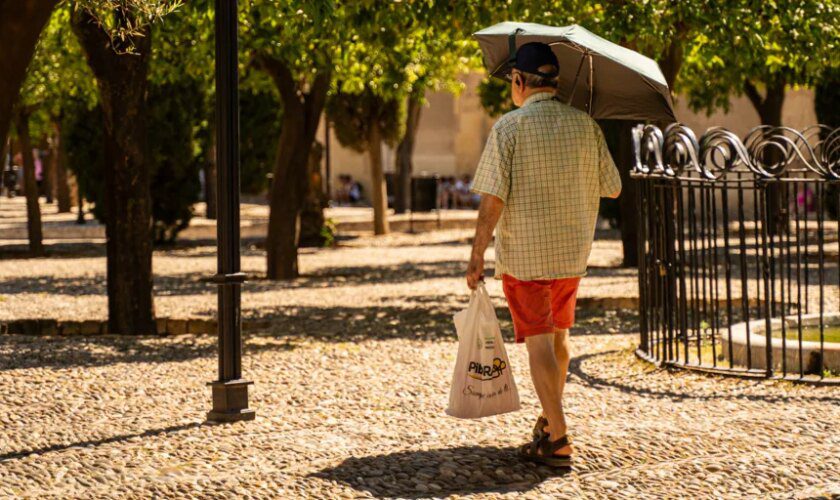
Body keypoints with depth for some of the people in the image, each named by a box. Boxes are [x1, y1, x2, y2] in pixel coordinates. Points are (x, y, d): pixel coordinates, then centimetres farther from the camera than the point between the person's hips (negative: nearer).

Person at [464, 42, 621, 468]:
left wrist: (477, 255, -12)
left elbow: (493, 197, -17)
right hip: (572, 251, 5)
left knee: (538, 341, -2)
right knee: (558, 335, 21)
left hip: (523, 253, -5)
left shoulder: (509, 126, -12)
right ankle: (550, 419, 35)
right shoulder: (585, 126, 1)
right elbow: (612, 188, 8)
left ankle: (557, 439, -7)